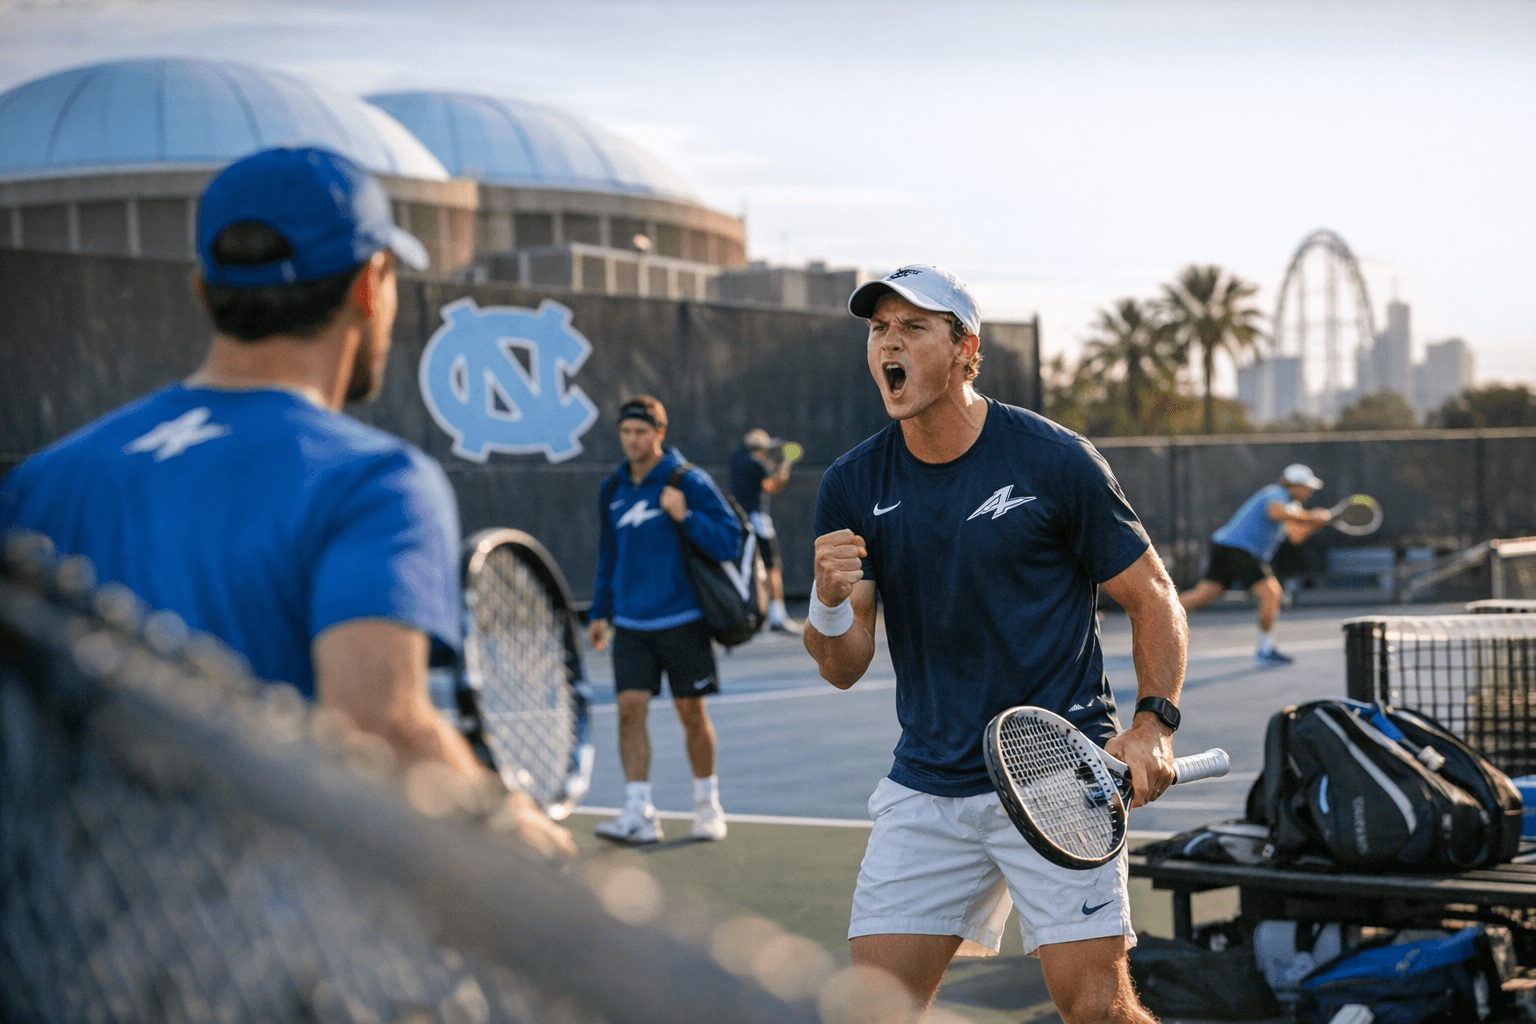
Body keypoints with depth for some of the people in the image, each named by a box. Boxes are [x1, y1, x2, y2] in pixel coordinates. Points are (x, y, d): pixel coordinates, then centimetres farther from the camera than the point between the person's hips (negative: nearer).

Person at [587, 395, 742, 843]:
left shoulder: (688, 481, -6)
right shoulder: (612, 491, 10)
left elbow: (730, 540, -9)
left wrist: (686, 516, -23)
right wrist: (599, 612, 17)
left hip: (682, 621, -3)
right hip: (630, 625, 4)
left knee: (691, 712, 5)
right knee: (630, 708, -7)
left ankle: (707, 805, 21)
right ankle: (639, 814, -6)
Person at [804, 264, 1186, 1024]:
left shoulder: (1055, 462, -6)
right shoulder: (852, 486, 3)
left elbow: (1152, 597, 2)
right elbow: (843, 669, 3)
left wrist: (1155, 721, -13)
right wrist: (830, 600, -19)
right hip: (925, 787, 4)